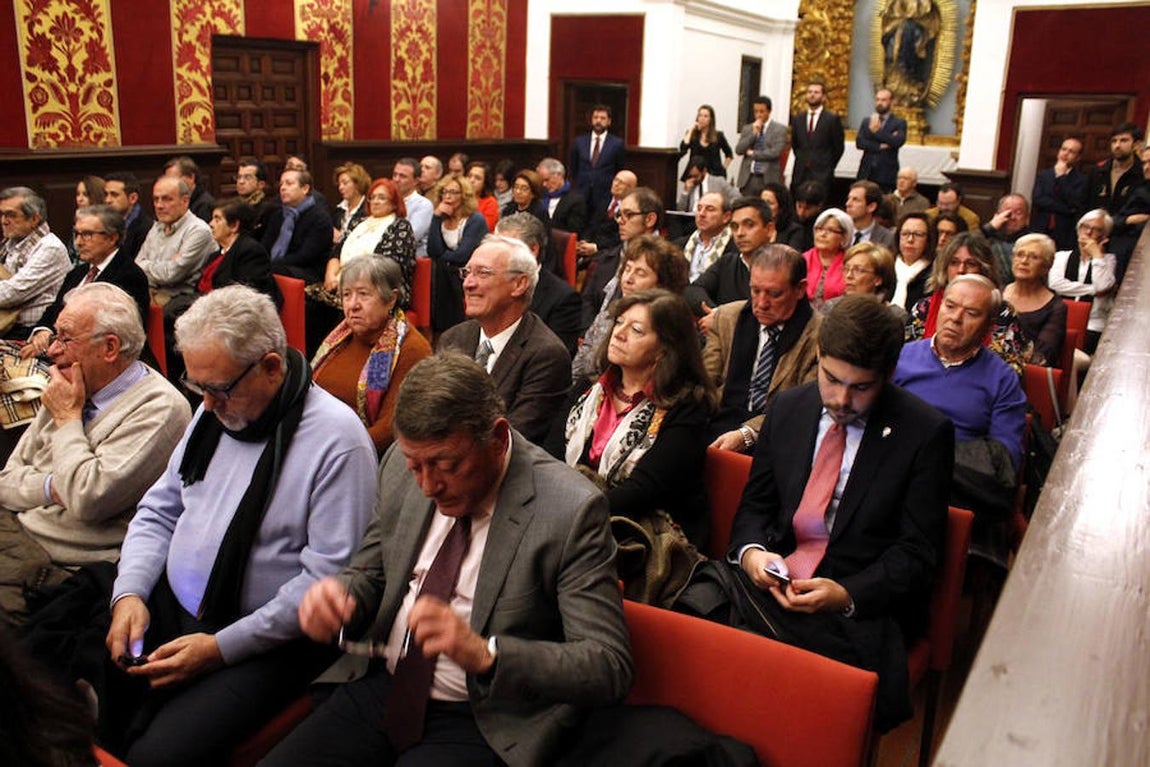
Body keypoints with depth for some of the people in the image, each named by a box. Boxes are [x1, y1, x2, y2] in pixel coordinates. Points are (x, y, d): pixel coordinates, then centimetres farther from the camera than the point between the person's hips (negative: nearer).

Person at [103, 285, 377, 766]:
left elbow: (328, 579, -18)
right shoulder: (217, 410, 6)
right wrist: (130, 592, -3)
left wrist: (221, 647, -18)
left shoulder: (337, 439, -17)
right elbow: (158, 512, 15)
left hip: (263, 640, -6)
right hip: (167, 608, 7)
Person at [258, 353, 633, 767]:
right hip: (384, 688, 6)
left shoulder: (571, 512, -21)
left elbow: (610, 667, -20)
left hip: (482, 724, -5)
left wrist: (484, 653, -33)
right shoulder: (402, 465, -3)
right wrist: (341, 595, -12)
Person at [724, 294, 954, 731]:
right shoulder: (788, 409, 7)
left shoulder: (926, 433, -6)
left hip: (864, 599, -3)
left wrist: (847, 595, -21)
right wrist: (750, 550, -8)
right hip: (772, 576, 4)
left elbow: (916, 551, -5)